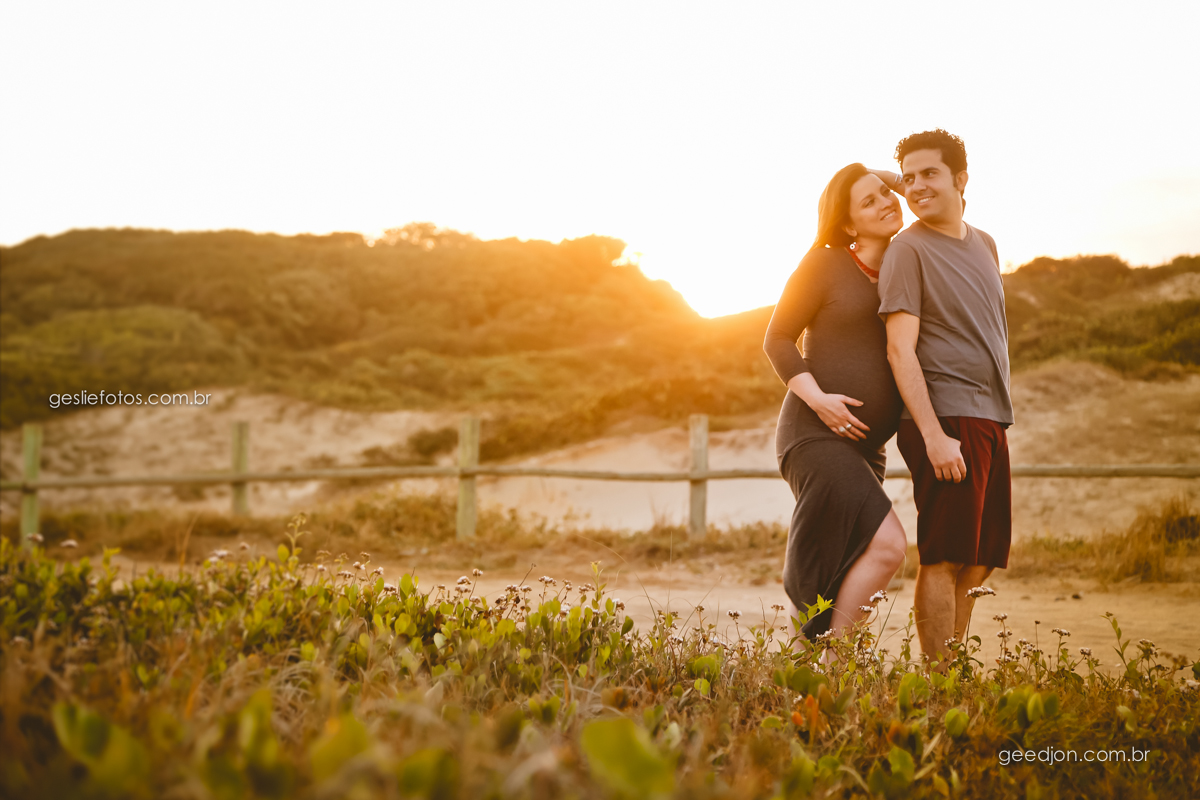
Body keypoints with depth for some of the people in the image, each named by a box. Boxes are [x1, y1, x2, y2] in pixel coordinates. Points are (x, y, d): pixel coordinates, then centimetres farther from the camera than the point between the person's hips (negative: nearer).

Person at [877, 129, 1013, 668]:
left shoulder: (984, 244, 18)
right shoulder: (907, 249, -5)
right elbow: (900, 350, -13)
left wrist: (997, 421, 18)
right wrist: (933, 435, -21)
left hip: (991, 421, 7)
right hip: (946, 420, -7)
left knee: (977, 562, 9)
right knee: (943, 560, -7)